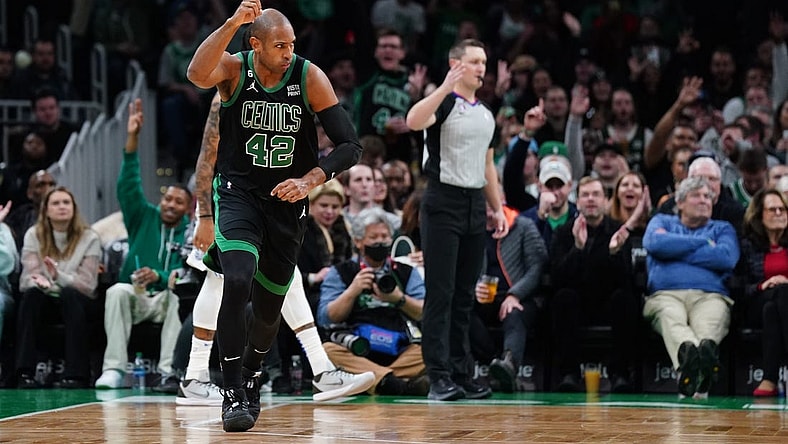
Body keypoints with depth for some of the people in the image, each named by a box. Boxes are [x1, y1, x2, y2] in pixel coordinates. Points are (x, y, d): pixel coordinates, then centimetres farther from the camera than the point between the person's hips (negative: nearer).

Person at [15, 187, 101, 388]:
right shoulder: (34, 235, 1)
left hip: (76, 303, -1)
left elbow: (87, 284, -13)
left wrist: (59, 277, -32)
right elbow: (28, 276, -8)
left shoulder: (89, 238, -4)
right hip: (45, 302, 1)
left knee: (70, 294, -35)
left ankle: (76, 374, -41)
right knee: (32, 294, -32)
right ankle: (25, 372, -39)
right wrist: (40, 281, -34)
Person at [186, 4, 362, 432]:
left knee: (269, 307, 13)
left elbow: (350, 146, -15)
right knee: (238, 282, -27)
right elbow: (197, 74, -39)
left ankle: (250, 376, 44)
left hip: (287, 203, 2)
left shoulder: (309, 77, -13)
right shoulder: (234, 69, -14)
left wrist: (309, 181, -29)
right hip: (238, 192, -2)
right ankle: (233, 393, -18)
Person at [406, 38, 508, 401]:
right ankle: (439, 376, -6)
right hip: (444, 203, -7)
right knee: (441, 294, -7)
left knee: (465, 296, 9)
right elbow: (413, 121, -28)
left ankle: (461, 374, 13)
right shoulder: (443, 102, -5)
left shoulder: (486, 114, 17)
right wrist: (446, 87, -33)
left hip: (475, 206, 7)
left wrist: (498, 208, 17)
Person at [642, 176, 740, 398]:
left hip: (710, 295, 1)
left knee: (709, 325, -38)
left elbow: (727, 258, 5)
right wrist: (703, 243, 10)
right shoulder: (662, 221, 31)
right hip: (665, 294, -1)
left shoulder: (722, 228, 30)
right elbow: (653, 243, 4)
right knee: (672, 320, -41)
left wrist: (676, 250, 6)